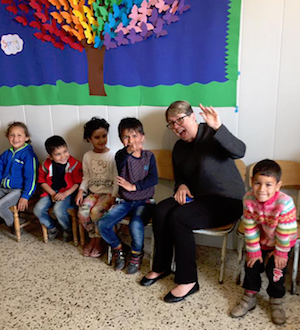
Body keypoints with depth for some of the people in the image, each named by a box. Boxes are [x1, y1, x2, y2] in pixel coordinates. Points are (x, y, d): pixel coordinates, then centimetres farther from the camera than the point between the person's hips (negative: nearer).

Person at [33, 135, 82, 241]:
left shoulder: (74, 164, -13)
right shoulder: (46, 165, -4)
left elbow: (78, 183, -10)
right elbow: (42, 181, 6)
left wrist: (65, 194, -19)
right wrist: (52, 194, -8)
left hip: (68, 192, -4)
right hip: (51, 192, 4)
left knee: (58, 209, -30)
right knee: (38, 210, -13)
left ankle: (68, 230, 1)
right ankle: (52, 228, 16)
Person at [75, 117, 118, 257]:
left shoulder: (112, 156, -7)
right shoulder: (87, 156, 7)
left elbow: (116, 179, -8)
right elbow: (86, 177, 11)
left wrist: (113, 197, -16)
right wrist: (81, 191, -4)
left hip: (108, 193, -4)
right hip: (93, 193, 4)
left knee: (96, 212, -27)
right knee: (82, 212, -20)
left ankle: (98, 241, -2)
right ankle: (93, 238, 5)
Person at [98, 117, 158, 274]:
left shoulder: (149, 156, -1)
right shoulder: (121, 155, -1)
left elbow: (153, 179, -10)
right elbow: (119, 164, -26)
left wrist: (133, 186, -17)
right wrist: (129, 151, -43)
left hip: (143, 202, -2)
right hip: (125, 201, 3)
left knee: (135, 225, -31)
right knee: (103, 224, -15)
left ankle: (136, 255, 1)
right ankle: (118, 249, 14)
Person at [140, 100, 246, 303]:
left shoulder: (211, 135, -12)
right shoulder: (179, 148, 11)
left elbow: (239, 151, -30)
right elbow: (179, 177, 22)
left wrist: (218, 128, -45)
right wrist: (181, 186, -1)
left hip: (228, 201, -7)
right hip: (198, 197, 7)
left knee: (179, 217, -27)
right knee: (161, 210, -17)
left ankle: (188, 281, -13)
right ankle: (162, 267, 2)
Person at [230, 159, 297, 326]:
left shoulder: (285, 203, -37)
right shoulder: (249, 199, -25)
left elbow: (285, 232, -24)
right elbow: (250, 228, -15)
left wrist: (281, 252, -14)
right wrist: (253, 250, -9)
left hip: (281, 242, -3)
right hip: (260, 240, 3)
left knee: (276, 269, -7)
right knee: (252, 264, 3)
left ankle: (276, 301, 20)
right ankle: (250, 297, 26)